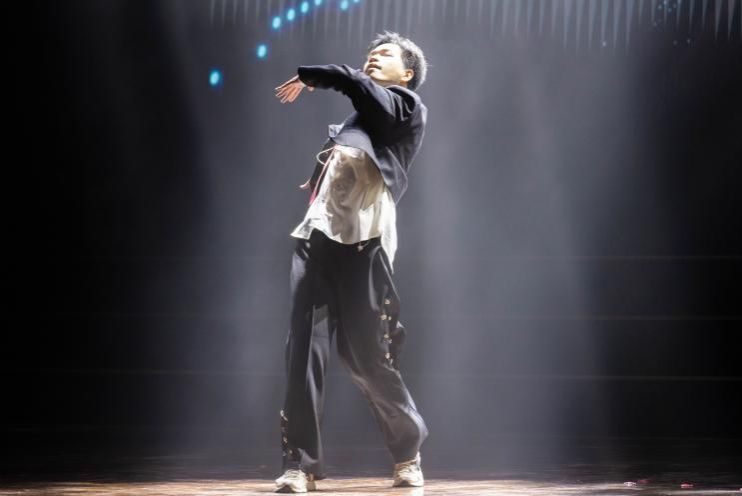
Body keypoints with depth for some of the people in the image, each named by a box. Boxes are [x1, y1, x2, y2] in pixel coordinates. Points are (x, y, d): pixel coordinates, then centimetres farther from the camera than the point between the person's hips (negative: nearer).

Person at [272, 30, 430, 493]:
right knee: (305, 349, -7)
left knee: (368, 357, -3)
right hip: (318, 236, 6)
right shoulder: (354, 123, 29)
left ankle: (408, 450, 18)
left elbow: (355, 83, -4)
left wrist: (309, 76, 8)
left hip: (364, 239, -6)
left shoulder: (410, 108, 9)